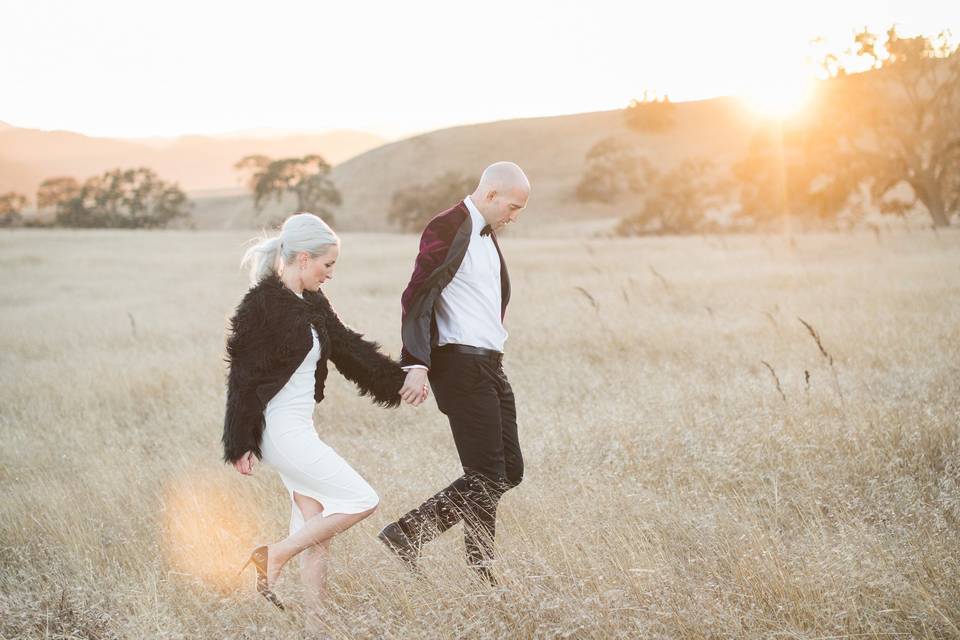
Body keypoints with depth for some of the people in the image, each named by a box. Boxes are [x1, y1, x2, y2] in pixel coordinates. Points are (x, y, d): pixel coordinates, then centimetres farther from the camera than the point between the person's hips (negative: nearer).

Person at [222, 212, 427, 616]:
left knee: (317, 528, 11)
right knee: (361, 501, -6)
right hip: (280, 429, -9)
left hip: (299, 430, 9)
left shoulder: (312, 303, 8)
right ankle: (275, 556, 3)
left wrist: (399, 380, 10)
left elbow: (349, 348, 15)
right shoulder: (263, 305, -16)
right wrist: (240, 446, -14)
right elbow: (243, 378, -15)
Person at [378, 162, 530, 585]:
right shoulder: (448, 229, -12)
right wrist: (417, 364, -25)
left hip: (489, 365, 10)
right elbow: (417, 297, -18)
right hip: (460, 364, -10)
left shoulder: (486, 234, 18)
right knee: (487, 476, -9)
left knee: (509, 472, 10)